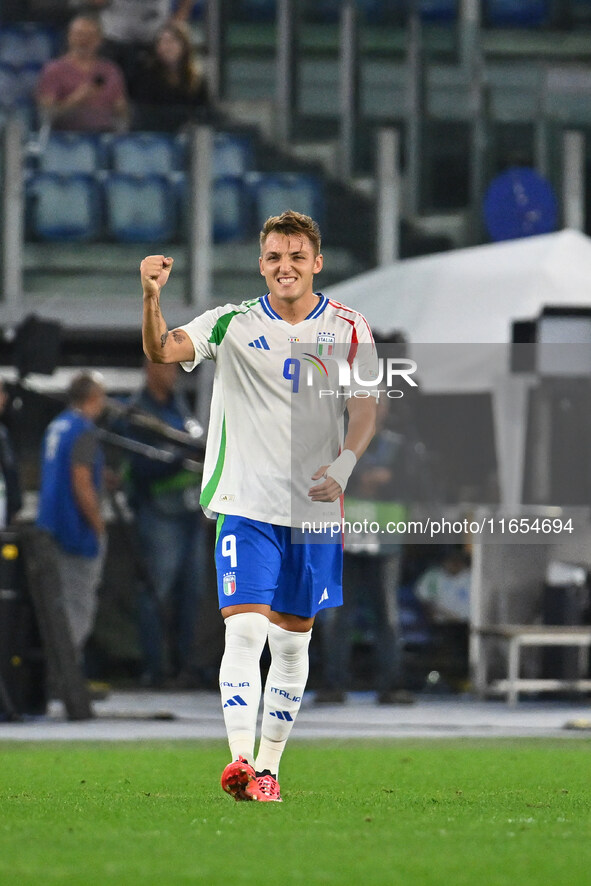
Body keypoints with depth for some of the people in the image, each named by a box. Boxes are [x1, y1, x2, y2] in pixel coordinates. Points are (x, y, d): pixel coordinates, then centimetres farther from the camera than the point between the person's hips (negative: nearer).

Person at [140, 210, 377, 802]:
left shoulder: (349, 331, 3)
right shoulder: (233, 324, 0)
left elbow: (364, 411, 2)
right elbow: (162, 351, -12)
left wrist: (341, 468, -15)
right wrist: (151, 297, -30)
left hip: (316, 507, 2)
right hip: (246, 502, -2)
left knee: (292, 642, 8)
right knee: (245, 630, -15)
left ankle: (268, 765, 19)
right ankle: (240, 760, -21)